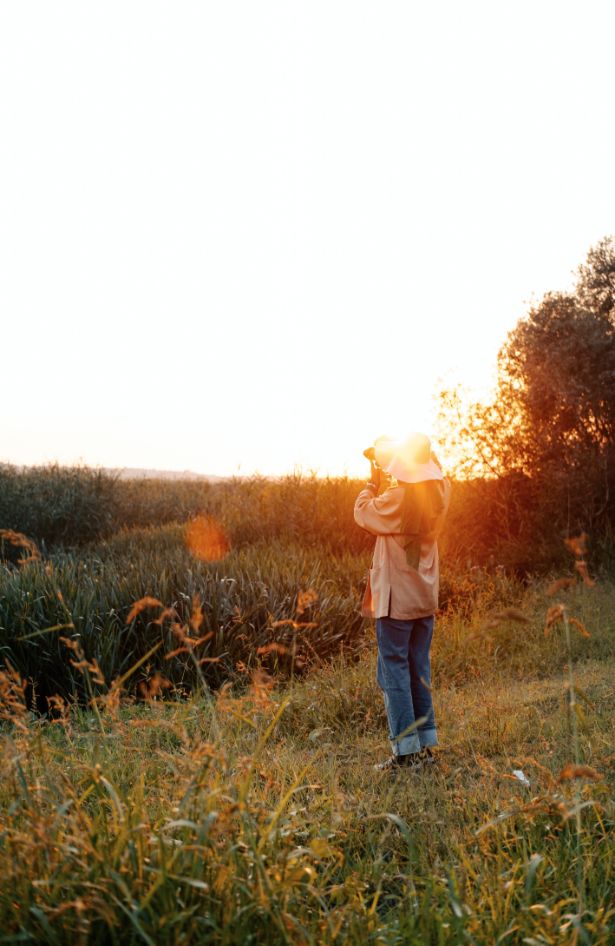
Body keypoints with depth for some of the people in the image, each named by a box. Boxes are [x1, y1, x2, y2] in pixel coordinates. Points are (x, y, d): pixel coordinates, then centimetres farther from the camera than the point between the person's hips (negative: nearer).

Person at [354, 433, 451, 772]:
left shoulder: (397, 498, -20)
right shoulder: (439, 493, -1)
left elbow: (362, 512, -6)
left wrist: (374, 480, 5)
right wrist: (384, 478, 12)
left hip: (396, 599, -7)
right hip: (426, 596, 7)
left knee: (394, 671, 1)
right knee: (419, 670, 15)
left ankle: (406, 749, 2)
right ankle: (426, 743, 20)